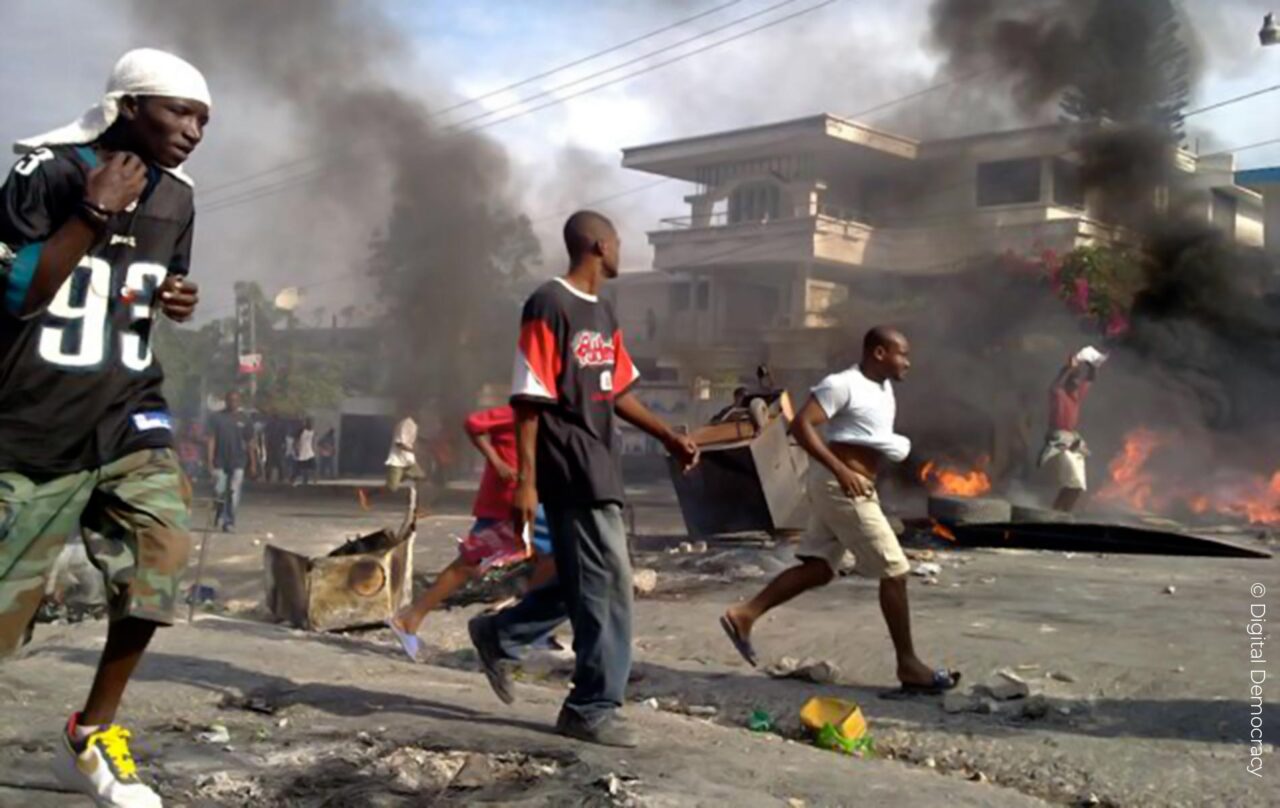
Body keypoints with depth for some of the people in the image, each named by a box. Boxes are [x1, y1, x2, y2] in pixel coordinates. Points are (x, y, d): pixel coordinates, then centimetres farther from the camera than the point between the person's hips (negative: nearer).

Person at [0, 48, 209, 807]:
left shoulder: (176, 197, 6)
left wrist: (178, 300, -1)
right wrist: (95, 213, -23)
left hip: (128, 415, 5)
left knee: (164, 549, -14)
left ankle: (92, 733, 5)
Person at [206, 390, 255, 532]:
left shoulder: (244, 419, 3)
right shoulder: (216, 417, 1)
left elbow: (249, 442, 6)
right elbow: (211, 440, -1)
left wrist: (253, 463, 5)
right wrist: (210, 461, -8)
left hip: (238, 462, 0)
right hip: (220, 461, 0)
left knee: (234, 493, -5)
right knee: (219, 492, 2)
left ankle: (229, 521, 2)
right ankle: (220, 515, 28)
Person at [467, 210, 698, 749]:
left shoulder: (603, 312, 15)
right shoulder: (549, 305, -12)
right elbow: (528, 399, -15)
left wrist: (668, 437, 17)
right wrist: (525, 481, -18)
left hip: (601, 468, 9)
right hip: (572, 470, -9)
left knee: (588, 582, 15)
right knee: (609, 585, -4)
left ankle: (499, 635, 32)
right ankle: (594, 709, 8)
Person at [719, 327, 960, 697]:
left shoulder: (884, 388, 14)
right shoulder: (843, 385, -15)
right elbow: (800, 425, -22)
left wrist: (898, 448, 6)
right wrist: (839, 469, -29)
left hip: (853, 487, 10)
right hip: (841, 486, -10)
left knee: (818, 568, 11)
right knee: (894, 571, -6)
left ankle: (744, 614, 12)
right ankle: (909, 666, 2)